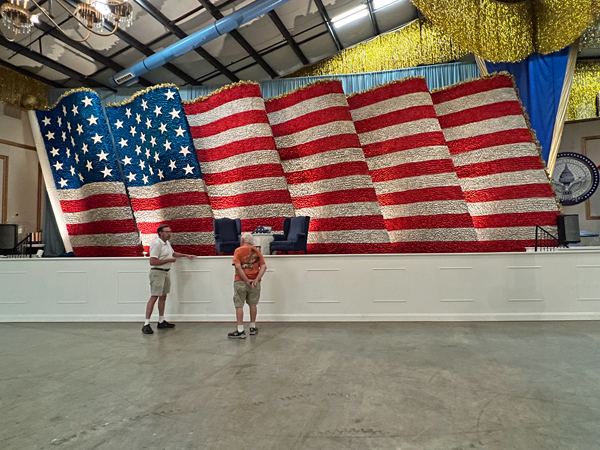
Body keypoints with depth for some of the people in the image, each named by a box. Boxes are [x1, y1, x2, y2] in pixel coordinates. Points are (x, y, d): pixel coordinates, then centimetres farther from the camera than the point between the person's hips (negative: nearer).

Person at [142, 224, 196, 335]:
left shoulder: (167, 242, 14)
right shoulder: (156, 244, -16)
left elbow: (173, 253, 33)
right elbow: (153, 262, -23)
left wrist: (186, 255, 28)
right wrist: (169, 260, -17)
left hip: (166, 272, 10)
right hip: (157, 272, -9)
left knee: (163, 297, 13)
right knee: (154, 297, -11)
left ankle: (161, 322, 22)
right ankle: (146, 324, -9)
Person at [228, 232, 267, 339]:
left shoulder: (238, 250, -4)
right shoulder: (256, 251, 7)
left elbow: (238, 267, -17)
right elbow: (264, 267, -3)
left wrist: (247, 280, -13)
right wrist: (256, 279, -9)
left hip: (241, 282, -4)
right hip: (254, 281, 4)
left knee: (239, 305, 2)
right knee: (253, 304, 16)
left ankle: (240, 331, 1)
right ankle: (253, 328, 26)